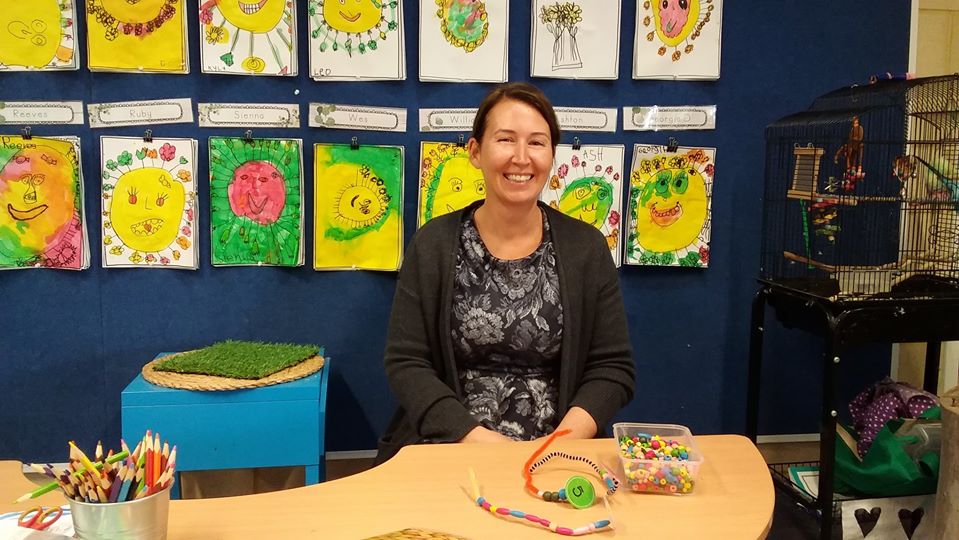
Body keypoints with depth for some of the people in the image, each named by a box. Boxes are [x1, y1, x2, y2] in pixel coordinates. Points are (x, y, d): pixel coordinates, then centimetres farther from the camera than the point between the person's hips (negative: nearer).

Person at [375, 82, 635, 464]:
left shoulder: (587, 247, 2)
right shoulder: (433, 244, 1)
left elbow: (613, 367, 3)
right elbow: (405, 362, -2)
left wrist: (563, 440, -14)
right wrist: (478, 437, -14)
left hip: (557, 453, 1)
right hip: (447, 447, 0)